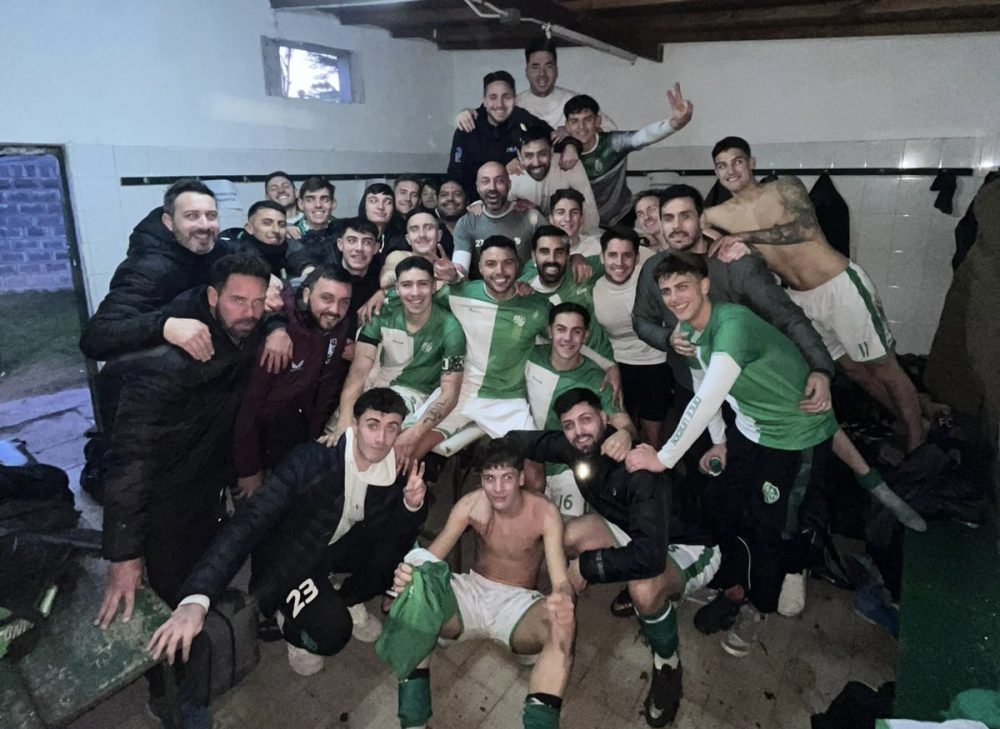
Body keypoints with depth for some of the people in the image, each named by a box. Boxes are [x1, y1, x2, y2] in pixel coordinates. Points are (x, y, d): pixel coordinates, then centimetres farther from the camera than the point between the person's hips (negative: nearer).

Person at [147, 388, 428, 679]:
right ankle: (292, 624, 13)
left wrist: (412, 505, -31)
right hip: (289, 558, -5)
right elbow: (251, 521, -37)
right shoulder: (313, 458, -33)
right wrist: (195, 599, -47)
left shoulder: (396, 466, -18)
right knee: (331, 632, -24)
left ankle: (350, 602, 10)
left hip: (338, 545, 5)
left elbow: (398, 533, -6)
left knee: (398, 546, -19)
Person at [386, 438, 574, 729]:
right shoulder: (470, 505, -14)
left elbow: (561, 582, -25)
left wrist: (562, 601, -52)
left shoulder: (545, 514, -19)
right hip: (473, 591, 2)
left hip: (518, 602, -2)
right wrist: (408, 573, -41)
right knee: (413, 597, -27)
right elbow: (430, 556, -16)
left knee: (563, 626, -35)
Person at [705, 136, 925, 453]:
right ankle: (906, 418, 39)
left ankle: (917, 441, 22)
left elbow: (805, 228, -28)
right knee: (852, 369, 18)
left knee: (882, 367, 5)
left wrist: (743, 236, -31)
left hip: (840, 286, -5)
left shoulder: (786, 188, -12)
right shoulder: (718, 215, -1)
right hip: (801, 299, 5)